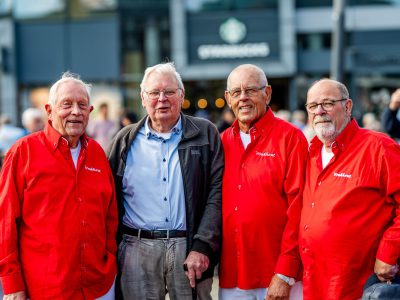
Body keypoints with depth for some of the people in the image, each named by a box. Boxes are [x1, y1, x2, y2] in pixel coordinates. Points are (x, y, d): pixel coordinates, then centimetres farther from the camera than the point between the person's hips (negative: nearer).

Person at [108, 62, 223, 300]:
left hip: (191, 248, -1)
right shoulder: (126, 140, 10)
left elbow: (216, 193, -1)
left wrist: (202, 247, -11)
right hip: (138, 251, 1)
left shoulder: (206, 134, 5)